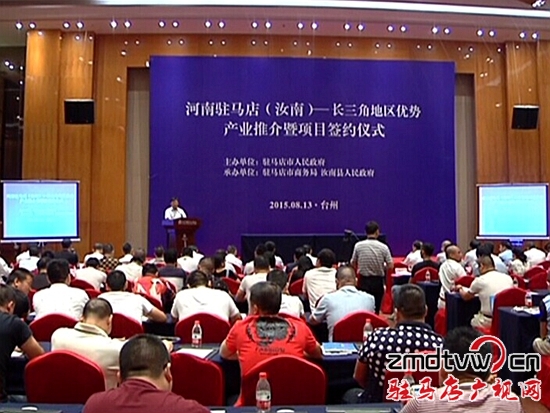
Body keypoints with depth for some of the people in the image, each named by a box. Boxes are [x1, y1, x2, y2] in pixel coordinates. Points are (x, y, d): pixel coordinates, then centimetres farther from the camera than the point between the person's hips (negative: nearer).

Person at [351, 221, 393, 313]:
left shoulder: (358, 245, -7)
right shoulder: (383, 247, -9)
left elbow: (353, 264, 2)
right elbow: (390, 266, -6)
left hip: (364, 281, 0)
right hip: (378, 281, 0)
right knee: (376, 308, 11)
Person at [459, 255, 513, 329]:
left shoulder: (480, 280, -9)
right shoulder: (508, 278, 2)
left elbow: (466, 297, 8)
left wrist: (461, 289, 30)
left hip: (488, 322, -4)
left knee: (473, 321, 25)